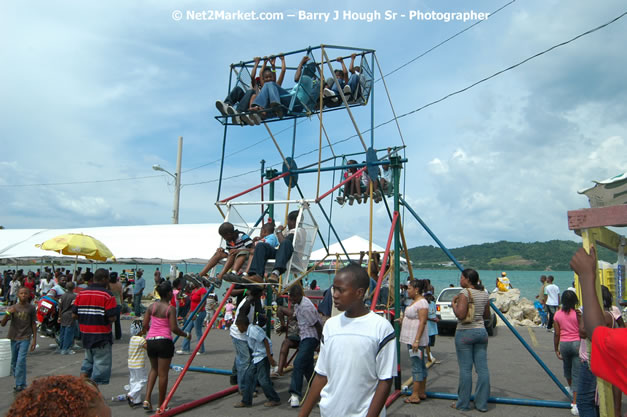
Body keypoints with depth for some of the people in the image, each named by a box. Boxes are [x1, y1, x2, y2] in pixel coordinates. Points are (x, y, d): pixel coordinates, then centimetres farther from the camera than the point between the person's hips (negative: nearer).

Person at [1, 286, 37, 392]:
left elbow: (33, 324, 2)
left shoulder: (31, 308, -3)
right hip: (14, 338, 3)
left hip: (25, 338, -3)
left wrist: (34, 339, -1)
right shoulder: (13, 308, 0)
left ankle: (20, 384, -4)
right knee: (14, 362, 11)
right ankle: (20, 382, 24)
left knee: (21, 361, -12)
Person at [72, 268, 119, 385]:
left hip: (85, 335, 6)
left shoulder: (81, 293, 3)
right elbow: (112, 318, -19)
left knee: (88, 360, 25)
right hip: (101, 336, -6)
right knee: (101, 364, 5)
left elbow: (74, 314, 3)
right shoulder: (107, 295, -15)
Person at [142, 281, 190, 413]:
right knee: (163, 374, 5)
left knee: (154, 369, 25)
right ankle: (161, 406, 14)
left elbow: (144, 325, 7)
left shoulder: (152, 306, 6)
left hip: (150, 340, 5)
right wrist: (186, 335, 3)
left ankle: (147, 399, 12)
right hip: (164, 341, -5)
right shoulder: (170, 309, -8)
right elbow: (174, 328, -12)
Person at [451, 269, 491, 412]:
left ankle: (463, 403, 8)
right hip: (481, 332, 7)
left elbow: (460, 315, -20)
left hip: (465, 333, -7)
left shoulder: (465, 293, -13)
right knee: (482, 368, 8)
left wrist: (453, 303, -5)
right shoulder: (484, 293, 9)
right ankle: (482, 403, 14)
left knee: (465, 369, 0)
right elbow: (487, 315, 16)